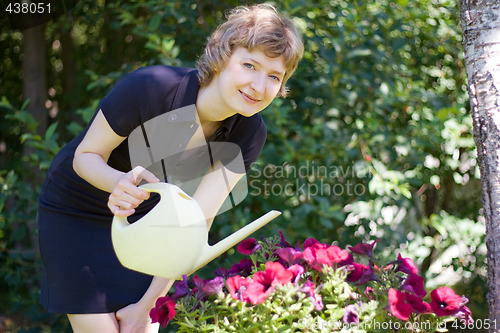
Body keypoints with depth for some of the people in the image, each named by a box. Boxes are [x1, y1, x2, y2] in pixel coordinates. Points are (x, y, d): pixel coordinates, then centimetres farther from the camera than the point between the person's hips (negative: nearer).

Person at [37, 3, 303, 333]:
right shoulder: (149, 87, -32)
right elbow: (85, 156, -18)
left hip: (142, 217, 4)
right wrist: (120, 182, -41)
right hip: (76, 214, -4)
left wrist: (146, 306, -16)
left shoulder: (249, 133, -18)